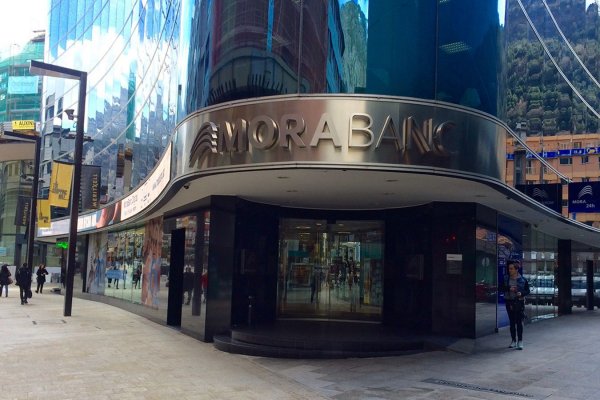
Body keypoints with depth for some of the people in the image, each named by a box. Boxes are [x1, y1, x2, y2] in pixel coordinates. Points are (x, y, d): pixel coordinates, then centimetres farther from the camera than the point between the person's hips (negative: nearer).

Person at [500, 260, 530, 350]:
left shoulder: (522, 280, -3)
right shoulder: (506, 278, 4)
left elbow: (527, 290, 1)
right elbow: (501, 288, 4)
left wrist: (521, 293, -18)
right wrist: (509, 288, -13)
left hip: (519, 302, -3)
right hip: (509, 302, 3)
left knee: (519, 322, -6)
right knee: (511, 322, 9)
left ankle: (520, 341, -1)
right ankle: (514, 340, 19)